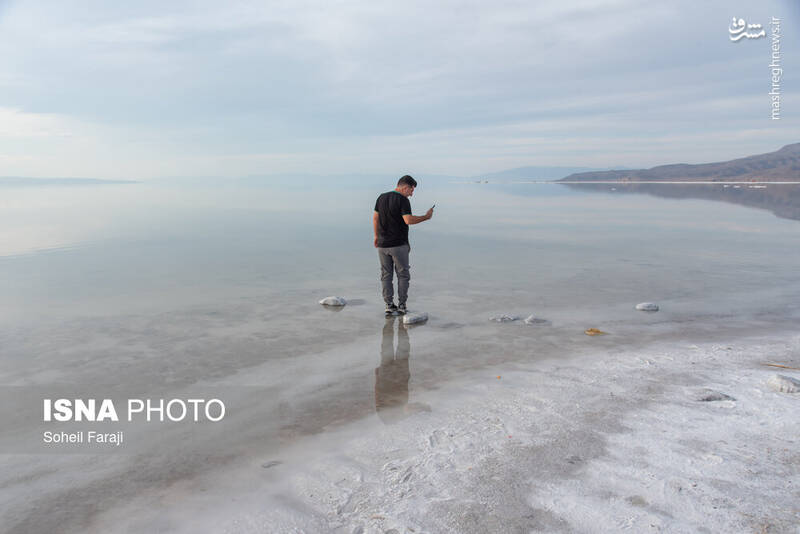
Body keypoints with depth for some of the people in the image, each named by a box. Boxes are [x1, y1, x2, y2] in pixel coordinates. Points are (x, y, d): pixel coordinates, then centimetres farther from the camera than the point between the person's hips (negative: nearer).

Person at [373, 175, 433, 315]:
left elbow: (375, 218, 12)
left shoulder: (381, 197, 8)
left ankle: (389, 306, 9)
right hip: (399, 244, -5)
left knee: (386, 275, 10)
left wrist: (376, 236, 20)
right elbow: (408, 220, -23)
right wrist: (426, 217, -12)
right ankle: (401, 306, 8)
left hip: (382, 244, 5)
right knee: (403, 275, 8)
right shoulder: (403, 200, -13)